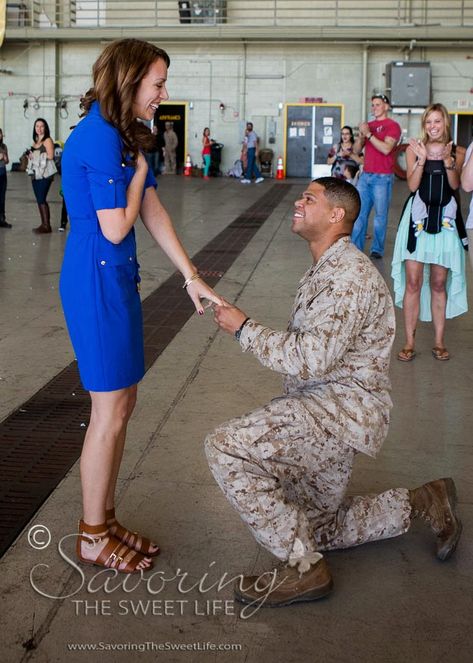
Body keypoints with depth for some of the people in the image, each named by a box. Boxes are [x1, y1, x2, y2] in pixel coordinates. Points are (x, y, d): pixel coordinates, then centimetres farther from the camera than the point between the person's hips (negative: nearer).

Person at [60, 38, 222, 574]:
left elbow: (153, 212, 12)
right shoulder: (99, 137, -19)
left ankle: (104, 520, 29)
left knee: (122, 405, 15)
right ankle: (92, 538, 16)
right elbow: (116, 228, -18)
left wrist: (191, 276, 10)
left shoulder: (123, 136, 12)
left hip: (117, 278, 10)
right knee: (110, 411, -1)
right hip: (97, 282, -10)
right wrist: (138, 171, -5)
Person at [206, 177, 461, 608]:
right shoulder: (324, 270, 15)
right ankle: (422, 503, 26)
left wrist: (243, 328, -19)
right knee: (316, 527, 18)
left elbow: (310, 358, -29)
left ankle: (303, 567, -16)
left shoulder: (350, 276, -19)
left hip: (340, 409, -11)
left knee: (226, 448, -26)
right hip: (324, 409, 11)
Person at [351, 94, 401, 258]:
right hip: (365, 175, 6)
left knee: (380, 214, -5)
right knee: (359, 213, 2)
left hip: (382, 177, -6)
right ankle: (355, 247, 5)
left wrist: (368, 134, -15)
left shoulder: (392, 126, -2)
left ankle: (377, 249, 0)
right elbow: (356, 150, 13)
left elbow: (386, 149, -16)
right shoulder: (368, 125, 17)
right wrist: (361, 135, -4)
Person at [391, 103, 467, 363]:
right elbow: (412, 185, -5)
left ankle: (439, 341, 14)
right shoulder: (414, 149, 4)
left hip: (445, 219, 1)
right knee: (413, 282, -4)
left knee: (439, 284, 7)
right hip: (418, 217, -1)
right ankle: (409, 342, 3)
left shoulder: (457, 152, 7)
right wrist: (422, 159, -18)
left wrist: (447, 160, -20)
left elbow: (455, 184, -6)